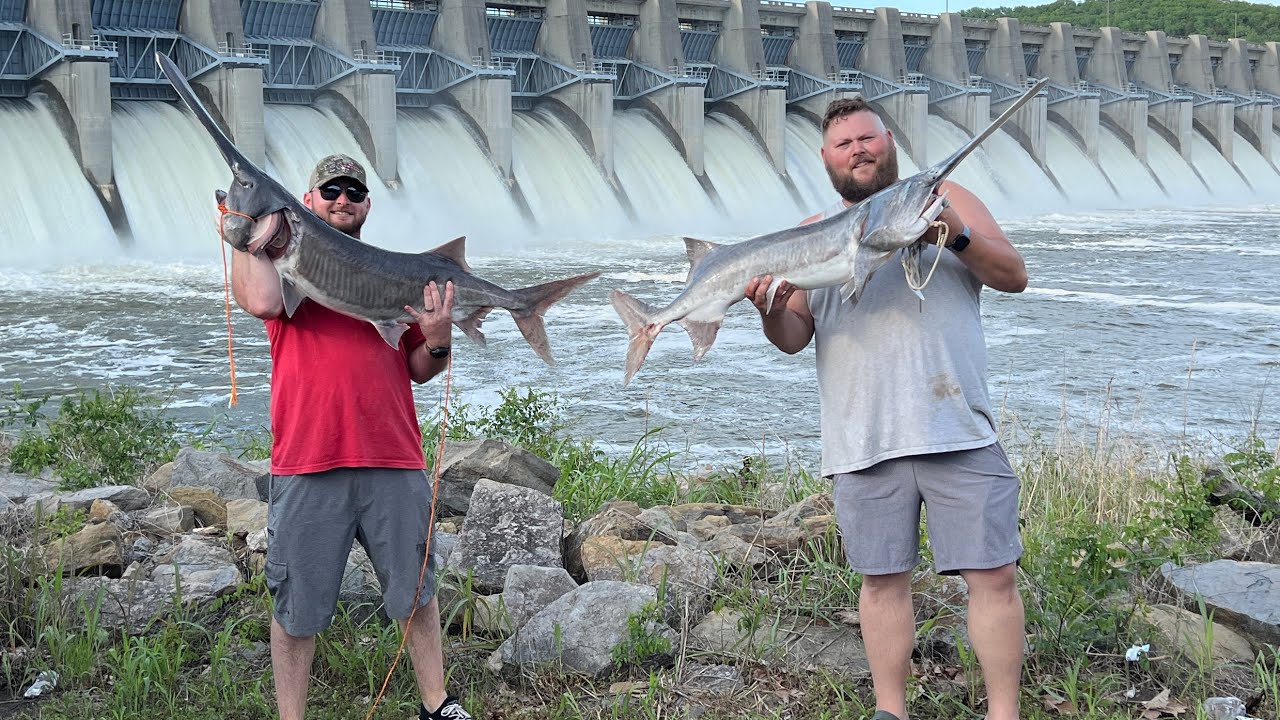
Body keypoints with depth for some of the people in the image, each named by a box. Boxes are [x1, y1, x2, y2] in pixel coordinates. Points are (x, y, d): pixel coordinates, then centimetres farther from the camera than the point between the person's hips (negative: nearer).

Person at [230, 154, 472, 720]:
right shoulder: (283, 262, 6)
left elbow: (420, 370, 16)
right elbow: (261, 302, -18)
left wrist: (437, 337, -4)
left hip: (394, 461, 3)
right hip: (308, 466, -3)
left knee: (417, 592, 13)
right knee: (297, 609, 5)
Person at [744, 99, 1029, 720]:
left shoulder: (943, 199, 11)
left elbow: (1013, 276, 3)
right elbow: (795, 338, 9)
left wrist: (957, 238, -14)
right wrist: (772, 309, -14)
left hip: (957, 428, -1)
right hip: (862, 437, 2)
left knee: (993, 575, -4)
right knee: (883, 578, 7)